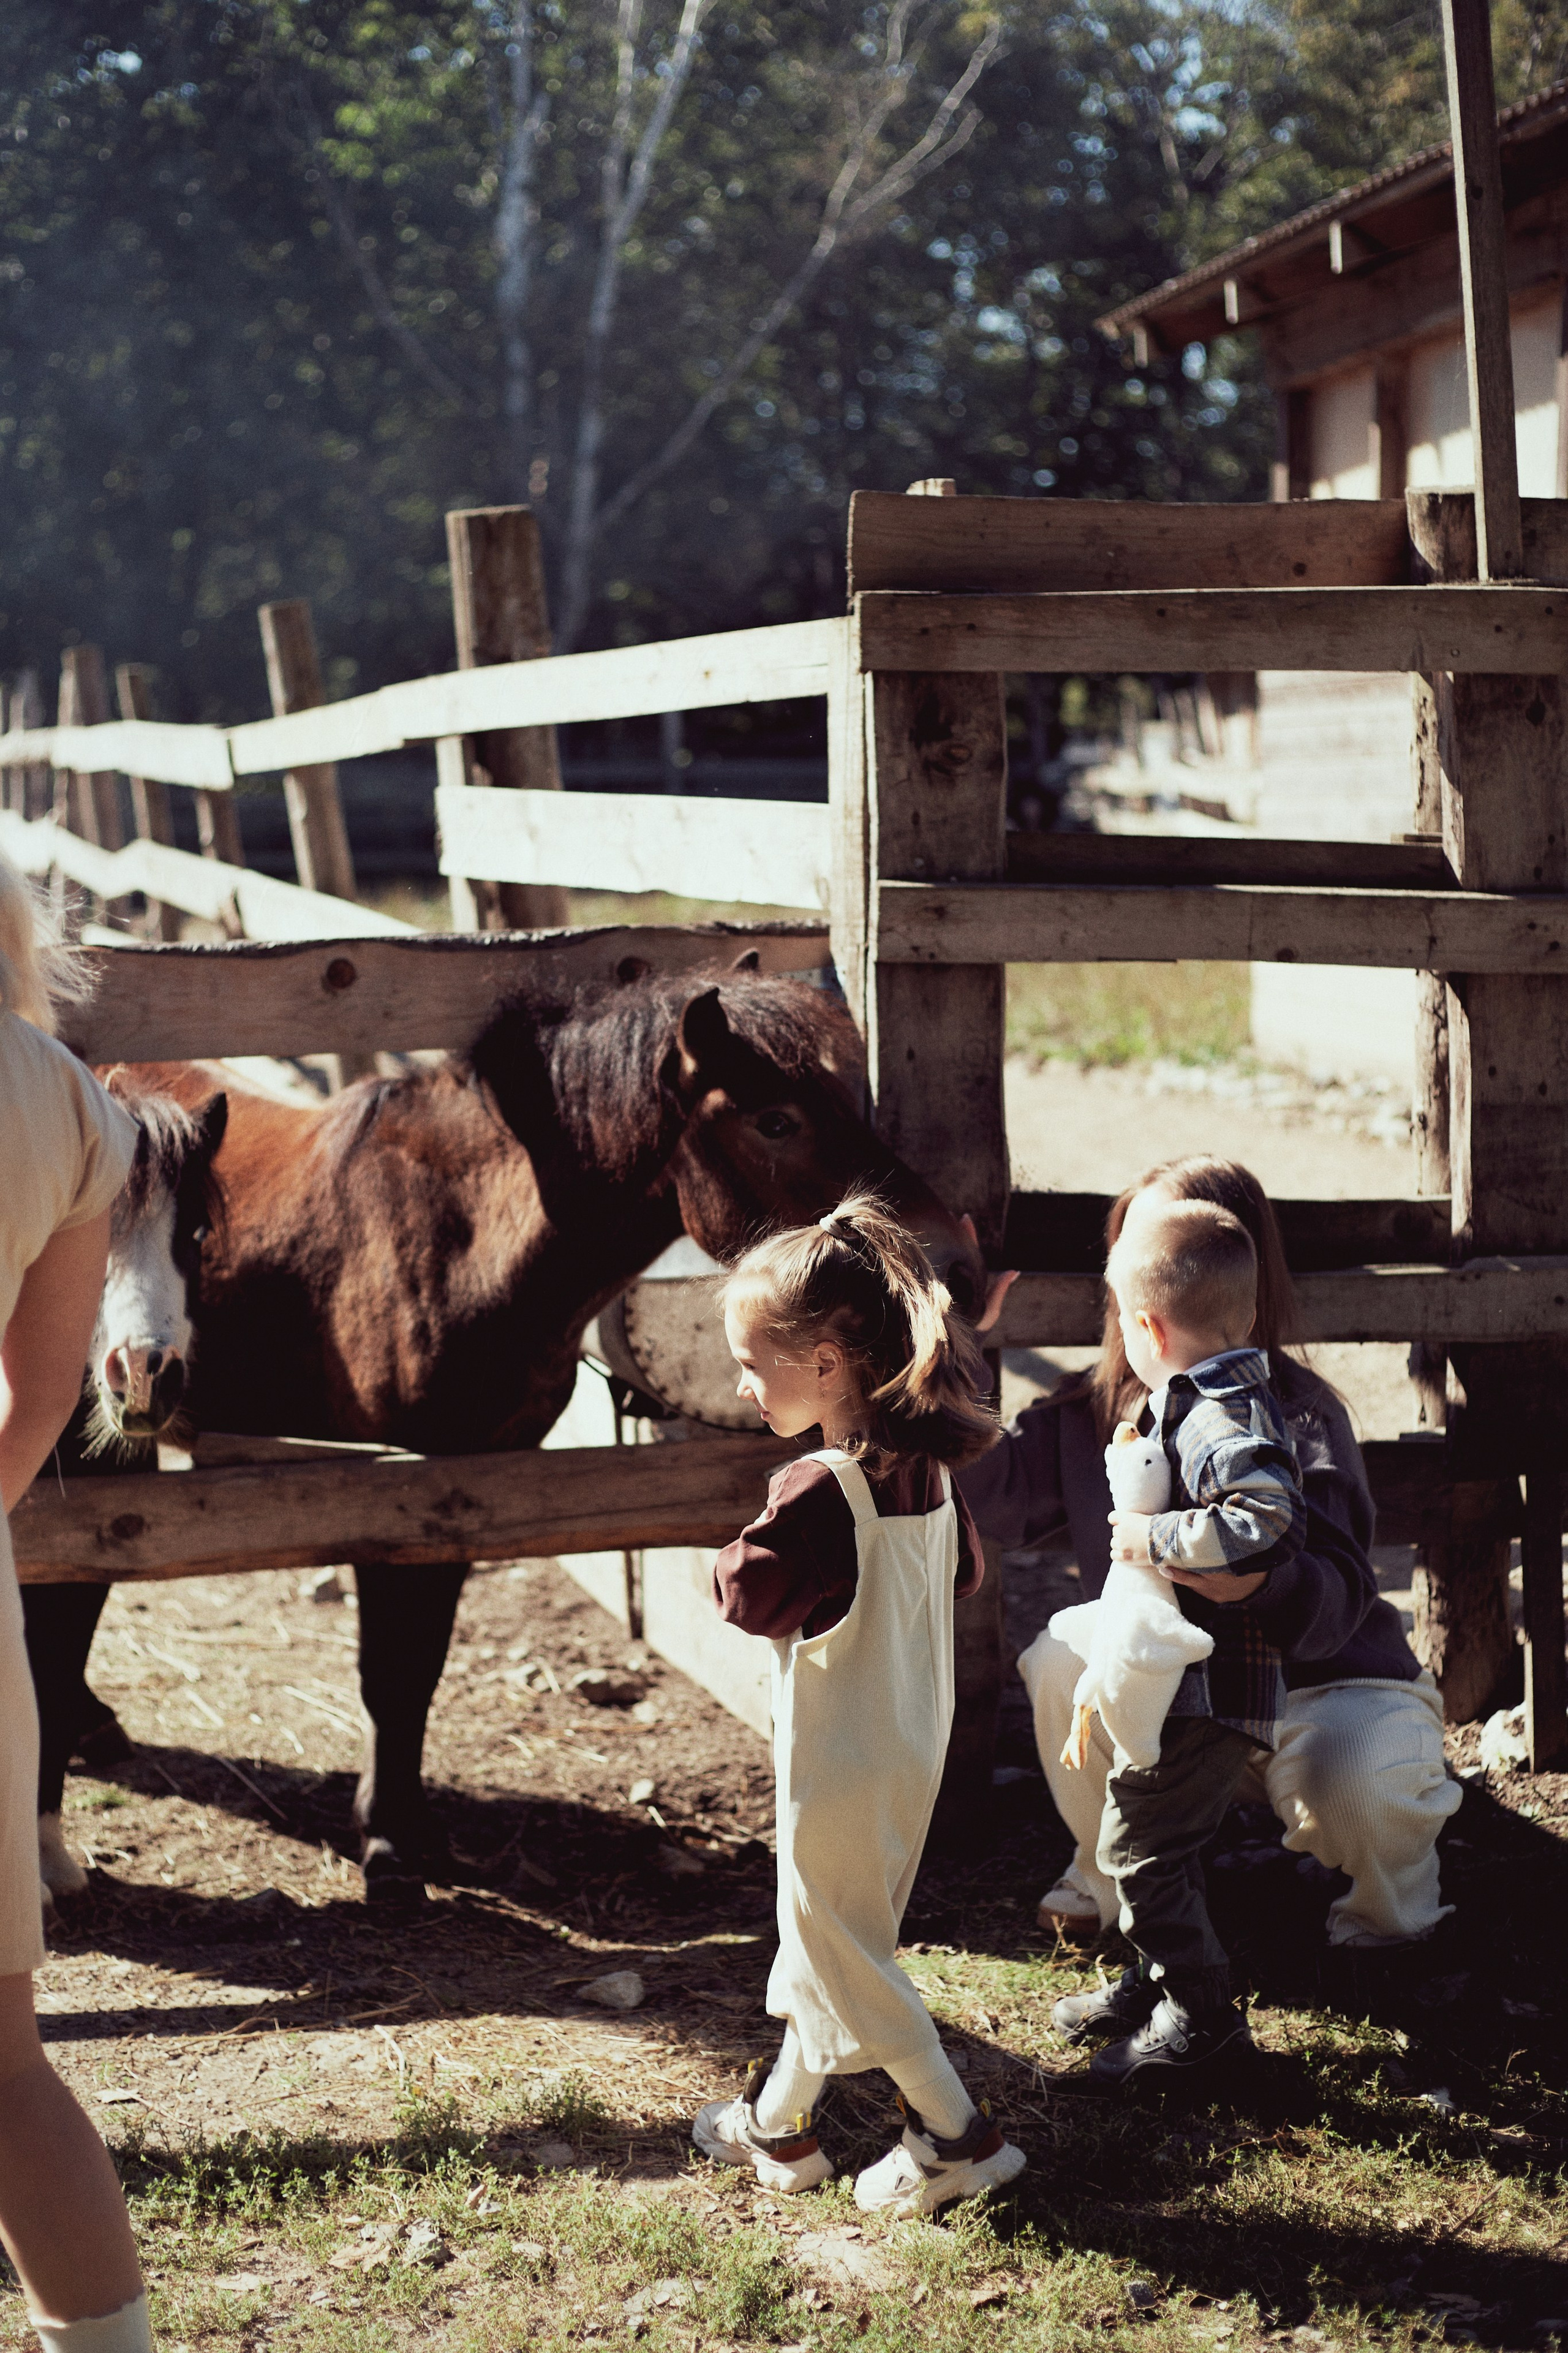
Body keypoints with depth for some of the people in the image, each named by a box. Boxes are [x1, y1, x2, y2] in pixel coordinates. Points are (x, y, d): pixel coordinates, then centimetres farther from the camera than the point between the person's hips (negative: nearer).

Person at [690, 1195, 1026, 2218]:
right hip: (914, 1748, 9)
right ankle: (780, 2123, 32)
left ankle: (959, 2136, 10)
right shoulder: (926, 1472, 0)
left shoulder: (821, 1493, -26)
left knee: (844, 1954, 6)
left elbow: (748, 1595, -25)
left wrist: (741, 1551, -6)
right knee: (826, 1936, 20)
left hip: (842, 1768, -9)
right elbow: (965, 1568, 14)